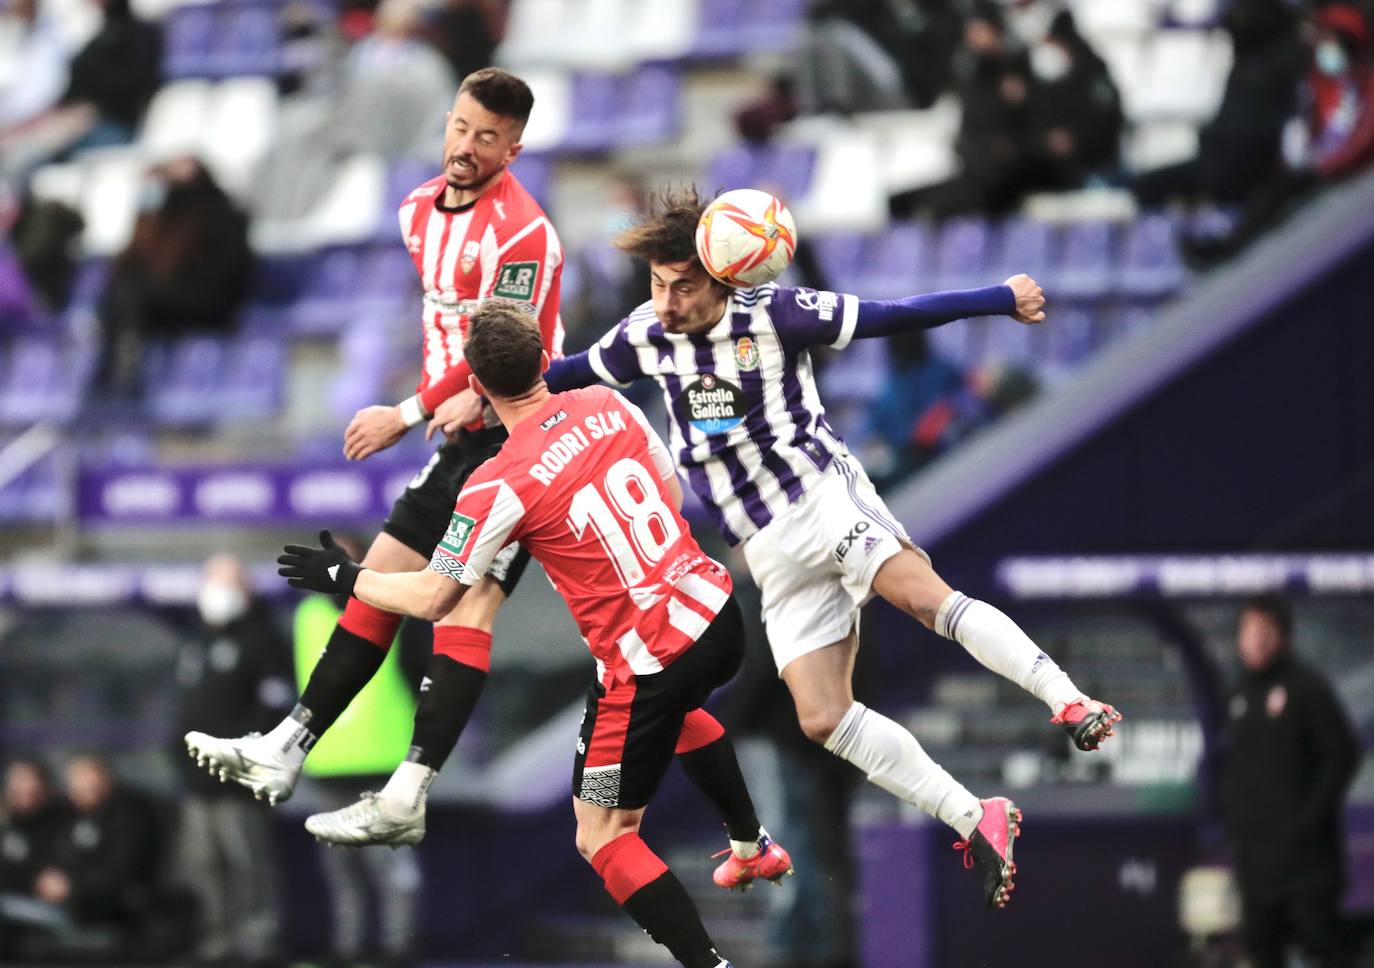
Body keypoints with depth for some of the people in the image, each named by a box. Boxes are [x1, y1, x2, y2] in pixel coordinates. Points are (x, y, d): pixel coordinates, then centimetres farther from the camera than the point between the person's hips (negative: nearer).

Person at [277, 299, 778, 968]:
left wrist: (345, 577, 11)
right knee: (680, 710, 41)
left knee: (602, 838, 5)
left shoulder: (496, 486, -16)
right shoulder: (609, 406, 0)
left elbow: (431, 599, -6)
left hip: (647, 658, -7)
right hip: (717, 612, 7)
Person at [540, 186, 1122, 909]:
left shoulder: (773, 315, -8)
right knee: (822, 718, -8)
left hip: (821, 494, -5)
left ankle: (1068, 702, -40)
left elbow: (894, 317, -6)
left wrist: (1000, 299, -7)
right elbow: (577, 372, 25)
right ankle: (978, 825, -4)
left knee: (922, 595, -34)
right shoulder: (646, 336, 6)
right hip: (773, 553, 5)